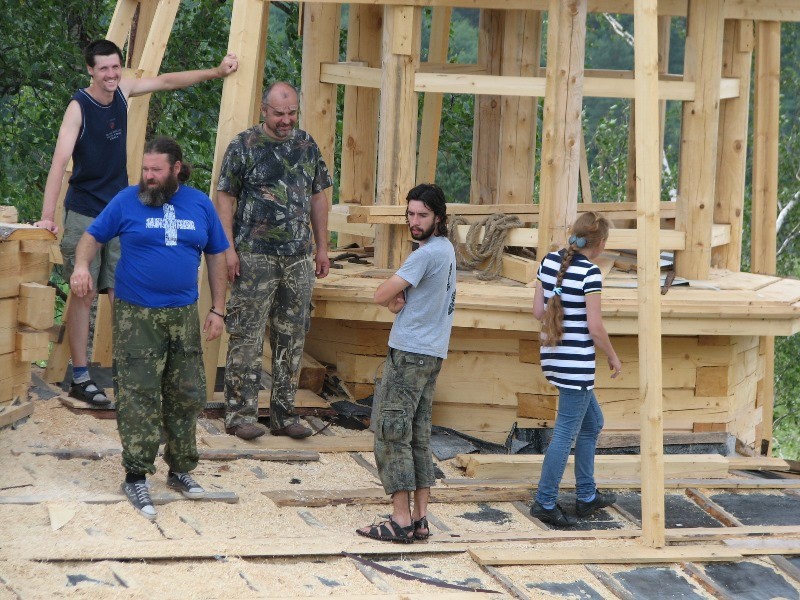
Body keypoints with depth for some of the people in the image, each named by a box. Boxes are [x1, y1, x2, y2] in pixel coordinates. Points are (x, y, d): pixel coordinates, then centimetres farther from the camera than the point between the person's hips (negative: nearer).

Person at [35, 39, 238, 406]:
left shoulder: (123, 91, 1)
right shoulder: (79, 107, -17)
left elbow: (167, 81, 18)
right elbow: (60, 161, -25)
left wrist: (215, 72, 20)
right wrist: (47, 216, -34)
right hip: (84, 214, -5)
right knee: (84, 294, -1)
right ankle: (80, 378, 5)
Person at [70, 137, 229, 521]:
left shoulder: (200, 205, 5)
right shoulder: (127, 201, -3)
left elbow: (216, 257, 11)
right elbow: (93, 236, 4)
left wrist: (217, 310, 7)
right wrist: (82, 265, -18)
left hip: (184, 315, 3)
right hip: (137, 316, -3)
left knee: (188, 396, 9)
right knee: (139, 397, -6)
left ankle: (181, 470, 23)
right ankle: (136, 478, -1)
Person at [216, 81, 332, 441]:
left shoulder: (307, 145, 10)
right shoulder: (244, 146, -4)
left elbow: (318, 197, 16)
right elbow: (225, 198, -4)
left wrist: (322, 247, 13)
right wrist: (229, 249, -11)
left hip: (299, 260, 5)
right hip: (255, 258, -5)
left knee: (291, 339, 8)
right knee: (247, 337, -5)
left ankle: (283, 415, 16)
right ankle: (240, 415, -1)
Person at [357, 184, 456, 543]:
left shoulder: (427, 254, -17)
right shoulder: (446, 249, 14)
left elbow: (381, 296, -15)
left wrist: (393, 299, 6)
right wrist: (400, 300, -5)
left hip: (409, 352, -10)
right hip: (432, 352, 10)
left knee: (392, 433, -7)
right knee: (419, 436, 10)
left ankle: (401, 521, -10)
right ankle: (419, 519, 9)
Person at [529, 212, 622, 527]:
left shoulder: (549, 261, 5)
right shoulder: (590, 273, -17)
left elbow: (538, 311, 9)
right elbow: (595, 327, -16)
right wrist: (613, 358, -2)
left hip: (553, 357, 9)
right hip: (577, 363, -9)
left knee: (592, 423, 21)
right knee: (566, 433, 0)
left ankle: (587, 496, 28)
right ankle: (545, 502, 4)